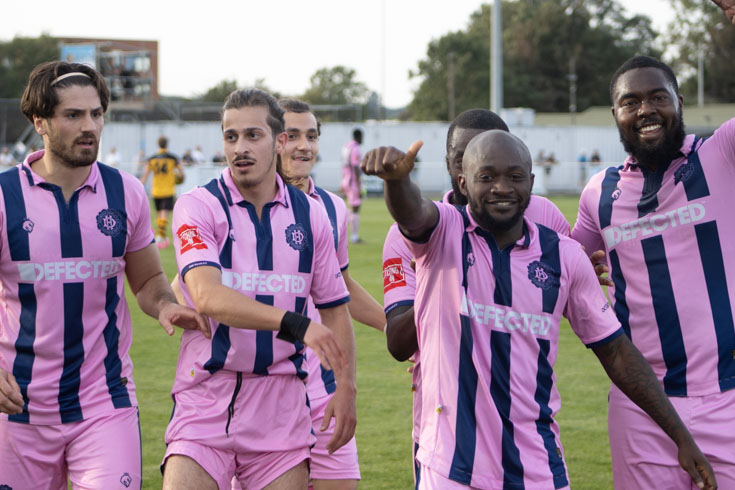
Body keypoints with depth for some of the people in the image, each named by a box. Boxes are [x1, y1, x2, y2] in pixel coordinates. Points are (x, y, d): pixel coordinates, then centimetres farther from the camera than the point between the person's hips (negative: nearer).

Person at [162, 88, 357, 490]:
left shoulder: (310, 215, 8)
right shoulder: (197, 207, -5)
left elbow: (335, 309, 16)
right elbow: (208, 297, -21)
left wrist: (346, 388, 6)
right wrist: (295, 324, -31)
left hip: (282, 408, 3)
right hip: (205, 400, -3)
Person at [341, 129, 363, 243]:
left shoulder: (346, 146, 13)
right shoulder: (356, 148, -16)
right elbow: (356, 168, -21)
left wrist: (343, 184, 25)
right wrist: (359, 188, -20)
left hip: (346, 181, 9)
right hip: (354, 181, -9)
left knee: (352, 208, 17)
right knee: (355, 209, -5)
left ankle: (354, 236, 17)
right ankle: (354, 237, -5)